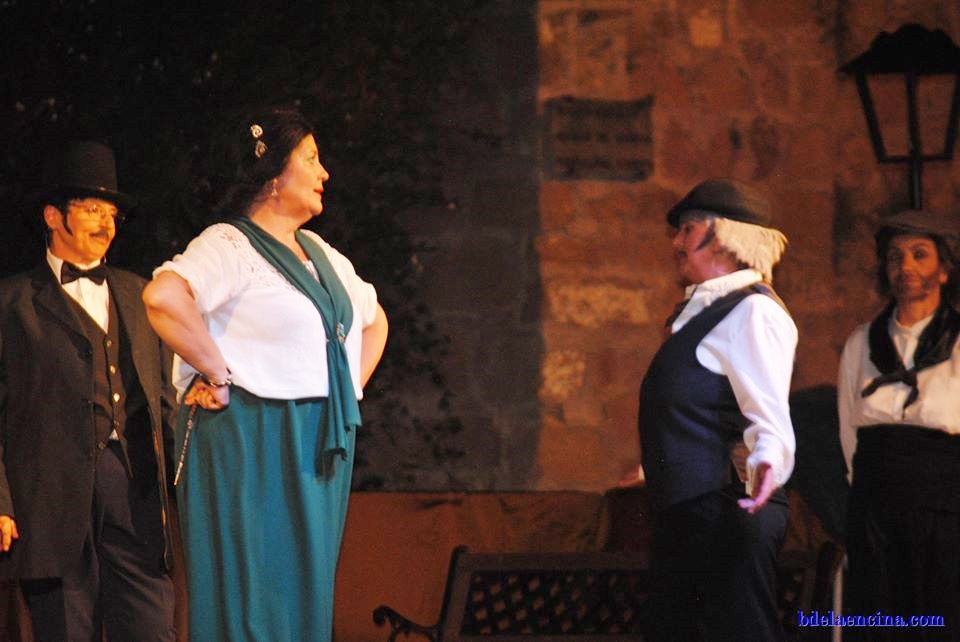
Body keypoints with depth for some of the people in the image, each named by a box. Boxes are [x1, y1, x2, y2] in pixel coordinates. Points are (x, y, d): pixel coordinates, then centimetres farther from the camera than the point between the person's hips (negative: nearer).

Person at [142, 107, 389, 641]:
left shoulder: (320, 254, 17)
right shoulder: (229, 247, -10)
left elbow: (374, 320, 34)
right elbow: (163, 297, -29)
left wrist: (350, 388, 18)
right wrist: (219, 374, -22)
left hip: (320, 450, 8)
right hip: (252, 446, -8)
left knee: (307, 594, 8)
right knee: (252, 598, -8)